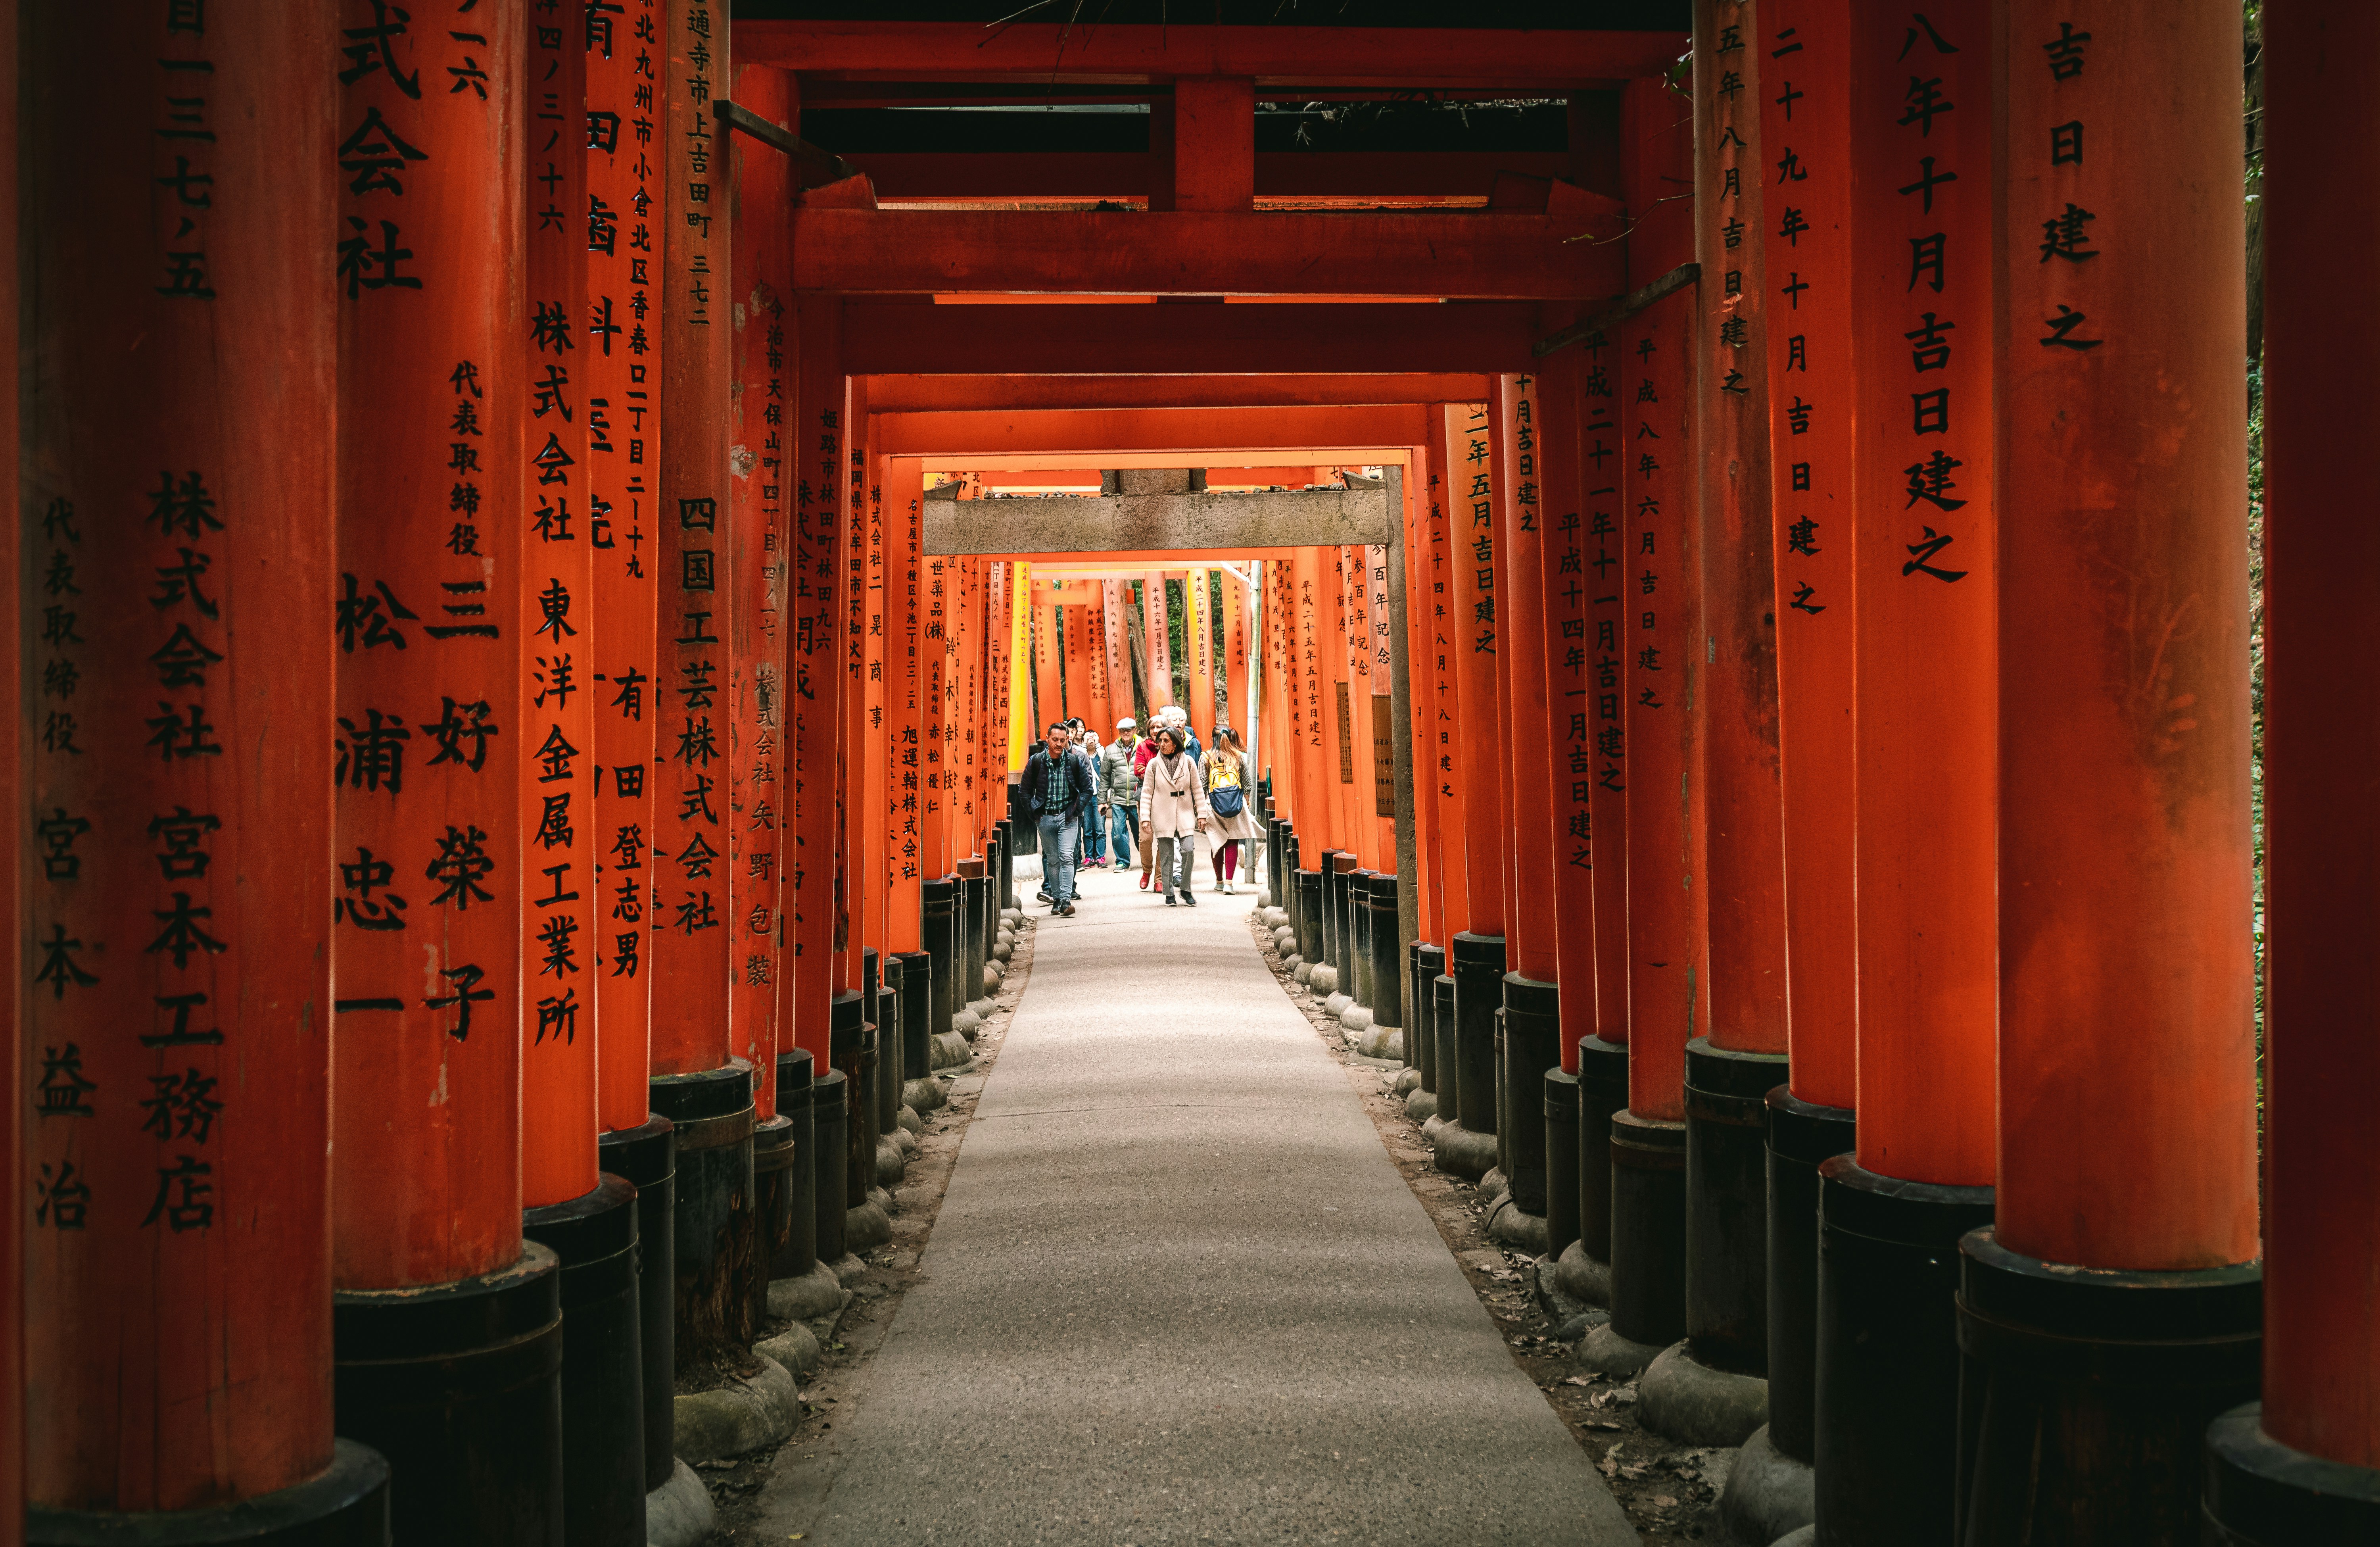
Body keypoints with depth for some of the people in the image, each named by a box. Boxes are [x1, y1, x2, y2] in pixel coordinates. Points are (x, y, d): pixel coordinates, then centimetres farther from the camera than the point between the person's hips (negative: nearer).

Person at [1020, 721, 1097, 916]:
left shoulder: (1075, 760, -2)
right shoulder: (1036, 761, -1)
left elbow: (1088, 788, 7)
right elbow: (1026, 790, 9)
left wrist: (1077, 810, -1)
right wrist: (1034, 812, 2)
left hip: (1068, 818, -2)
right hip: (1045, 818, 2)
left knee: (1067, 857, -13)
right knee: (1052, 860, 9)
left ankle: (1066, 900, -18)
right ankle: (1056, 898, 17)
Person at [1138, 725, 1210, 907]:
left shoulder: (1188, 761, 3)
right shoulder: (1154, 764, 2)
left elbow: (1198, 789, 7)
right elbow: (1146, 793, 4)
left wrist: (1202, 814, 4)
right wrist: (1145, 817, -3)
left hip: (1185, 814, 0)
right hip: (1163, 815, 0)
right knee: (1166, 855, 1)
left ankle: (1186, 890, 5)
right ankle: (1169, 893, 13)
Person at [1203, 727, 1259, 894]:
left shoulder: (1207, 758, -1)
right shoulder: (1239, 757, 3)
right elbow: (1247, 784, 7)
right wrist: (1246, 803, 18)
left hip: (1215, 804, 0)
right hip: (1236, 805, 0)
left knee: (1218, 843, 13)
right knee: (1232, 843, 3)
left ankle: (1219, 881, 23)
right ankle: (1229, 882, -7)